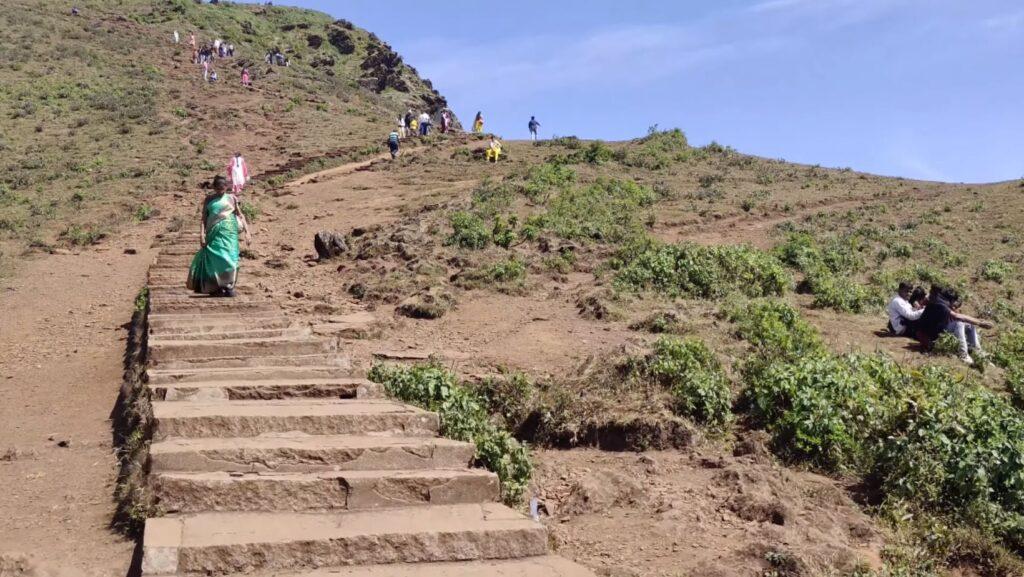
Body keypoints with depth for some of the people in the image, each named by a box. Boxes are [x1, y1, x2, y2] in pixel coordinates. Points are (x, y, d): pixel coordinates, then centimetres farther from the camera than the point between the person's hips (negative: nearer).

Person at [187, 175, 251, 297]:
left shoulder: (231, 198, 9)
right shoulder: (209, 199, 9)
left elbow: (240, 215, 9)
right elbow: (203, 217, 7)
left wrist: (247, 232, 0)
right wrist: (202, 234, -5)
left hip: (229, 233, 0)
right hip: (214, 233, 1)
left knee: (229, 258, -7)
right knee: (214, 259, -2)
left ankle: (229, 286, 0)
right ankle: (215, 288, 4)